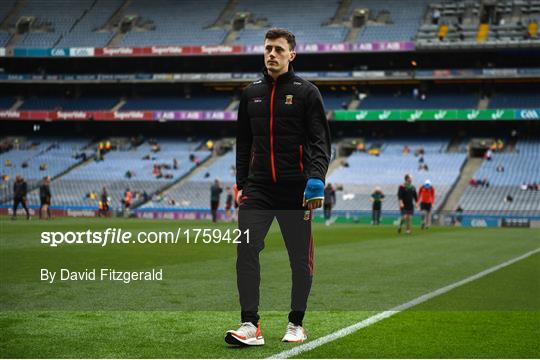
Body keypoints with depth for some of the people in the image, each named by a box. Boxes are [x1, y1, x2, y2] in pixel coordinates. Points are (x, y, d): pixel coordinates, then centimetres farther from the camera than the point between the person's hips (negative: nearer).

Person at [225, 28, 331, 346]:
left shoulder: (306, 92, 0)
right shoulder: (251, 93, 13)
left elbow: (321, 141, -5)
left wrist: (316, 179, -19)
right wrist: (241, 184, 13)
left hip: (296, 189, -3)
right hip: (258, 188, 3)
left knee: (300, 258, 4)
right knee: (246, 250, -10)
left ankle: (296, 324, 17)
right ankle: (250, 325, -8)